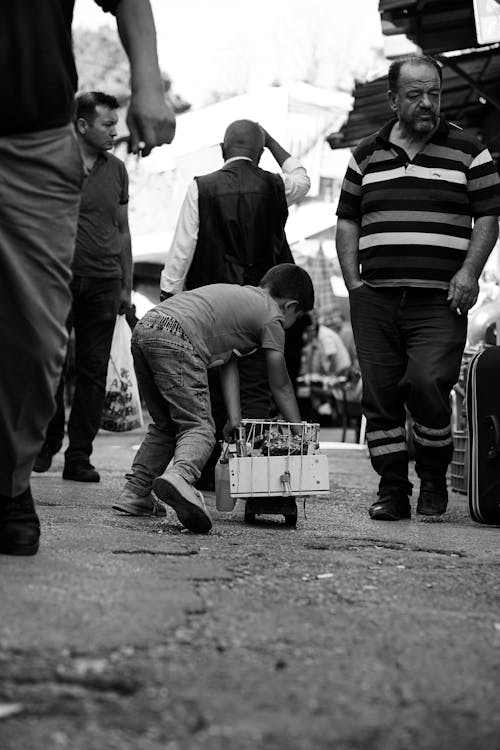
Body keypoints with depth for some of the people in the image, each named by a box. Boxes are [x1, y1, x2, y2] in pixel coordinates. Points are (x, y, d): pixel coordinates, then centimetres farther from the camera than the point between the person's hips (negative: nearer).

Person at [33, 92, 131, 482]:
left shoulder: (116, 169, 12)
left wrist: (127, 285, 13)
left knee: (93, 373, 2)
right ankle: (47, 445, 19)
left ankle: (79, 456, 8)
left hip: (104, 284, 3)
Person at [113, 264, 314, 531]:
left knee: (166, 426, 21)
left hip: (143, 328, 9)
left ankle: (134, 494, 17)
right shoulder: (272, 317, 11)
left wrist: (234, 417, 21)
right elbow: (281, 387, 14)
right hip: (176, 338, -9)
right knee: (199, 427, -10)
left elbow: (229, 363, 27)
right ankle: (179, 476, -38)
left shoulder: (236, 293, 34)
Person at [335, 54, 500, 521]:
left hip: (438, 301, -3)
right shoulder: (367, 155, 15)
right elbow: (347, 220, 17)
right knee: (379, 395, 1)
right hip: (375, 299, 3)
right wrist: (353, 280, 5)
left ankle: (434, 480, 6)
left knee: (427, 384, -17)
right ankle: (392, 490, 13)